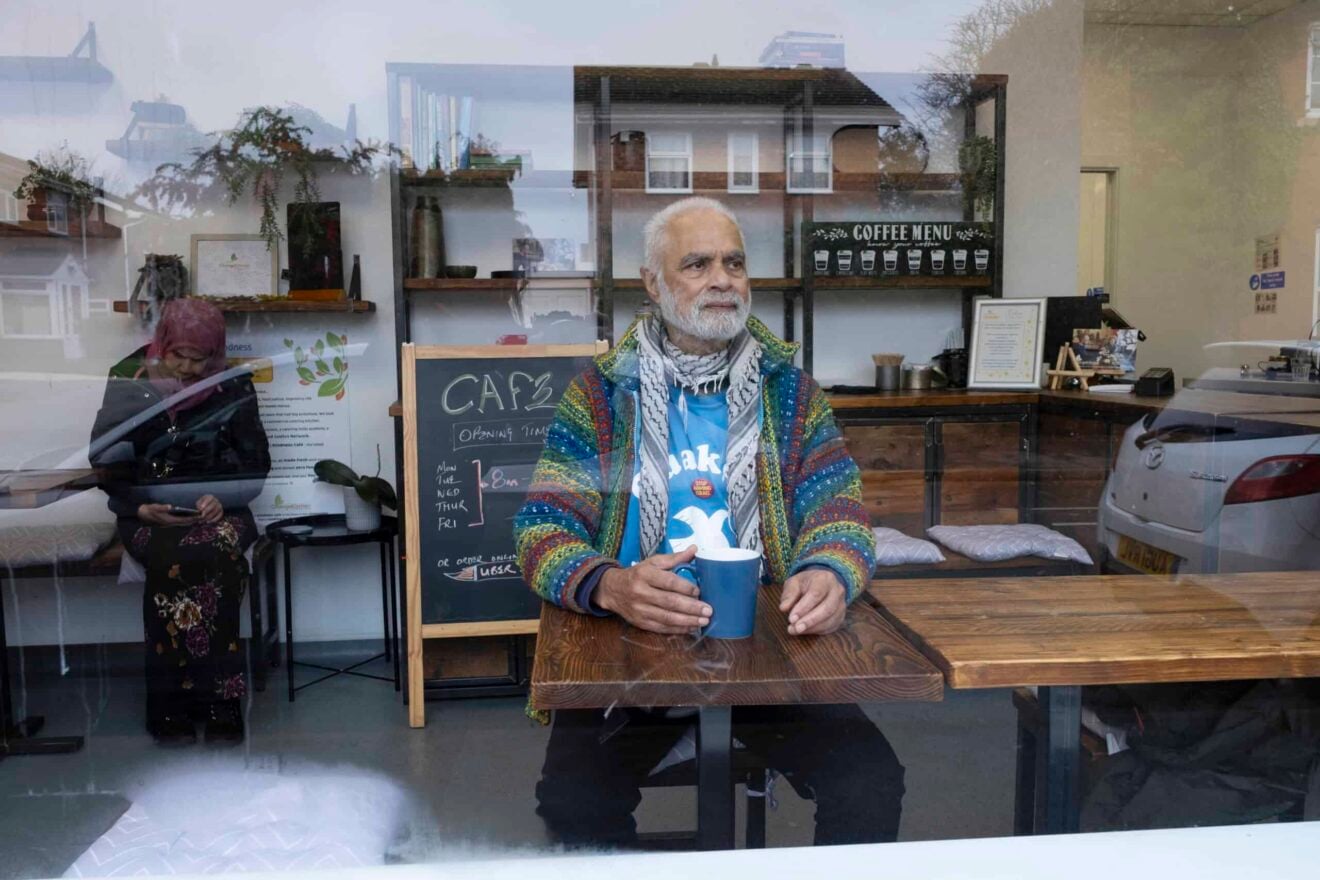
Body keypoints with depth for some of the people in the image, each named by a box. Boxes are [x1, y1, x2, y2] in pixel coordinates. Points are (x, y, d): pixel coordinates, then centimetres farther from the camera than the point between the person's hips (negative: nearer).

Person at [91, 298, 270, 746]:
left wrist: (222, 498, -12)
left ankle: (189, 701, -23)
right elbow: (107, 462, 5)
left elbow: (254, 461, 7)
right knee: (175, 559, -34)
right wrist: (140, 508, -12)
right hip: (147, 511, 0)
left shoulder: (233, 387, 4)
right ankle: (202, 701, -23)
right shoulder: (128, 381, 4)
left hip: (217, 509, 0)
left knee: (211, 555, -34)